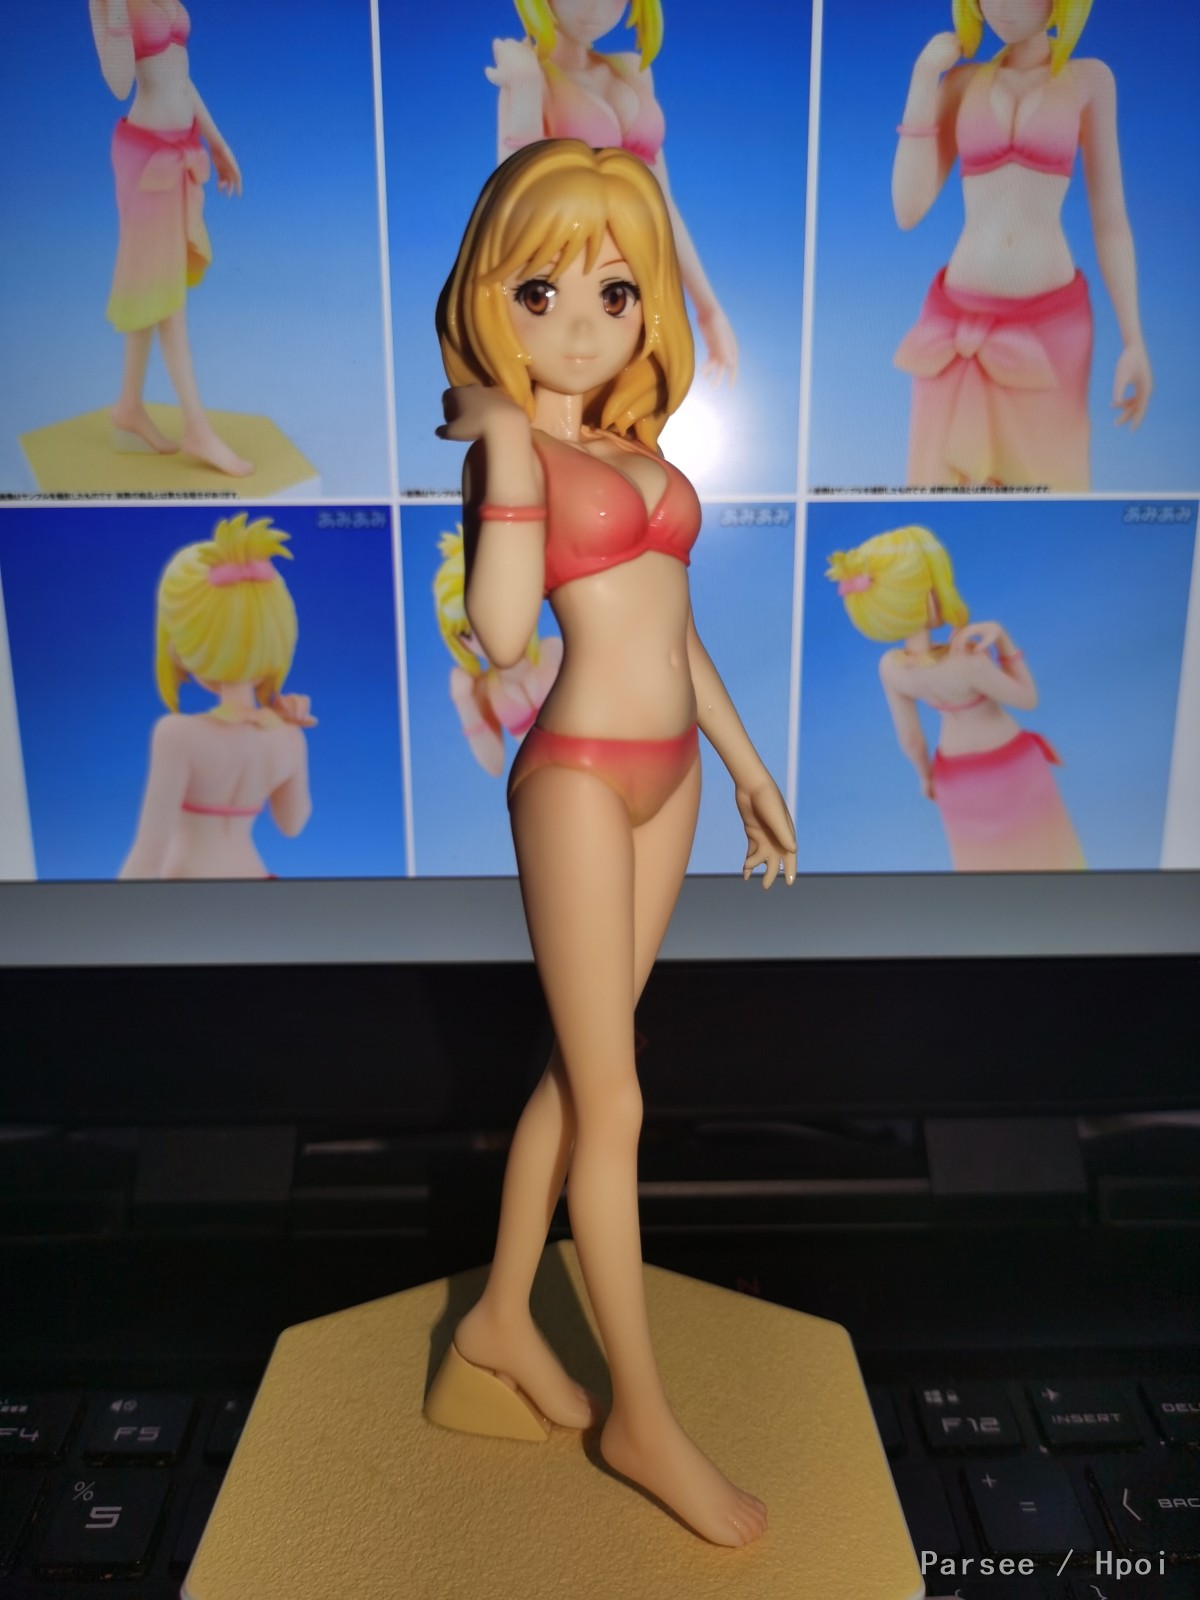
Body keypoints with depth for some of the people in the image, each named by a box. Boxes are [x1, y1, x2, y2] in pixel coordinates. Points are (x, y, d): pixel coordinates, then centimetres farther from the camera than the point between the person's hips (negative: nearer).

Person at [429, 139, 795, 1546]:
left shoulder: (638, 450, 14)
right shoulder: (505, 447, -6)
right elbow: (500, 627, -22)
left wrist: (750, 769, 18)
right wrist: (508, 439, -18)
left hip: (670, 774, 7)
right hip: (580, 777, -7)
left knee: (580, 1069, 14)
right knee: (613, 1101, 2)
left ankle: (500, 1323, 33)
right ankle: (643, 1416, 20)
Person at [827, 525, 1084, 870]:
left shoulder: (891, 668, -21)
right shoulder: (968, 663, -37)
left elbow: (909, 736, -6)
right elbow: (1027, 699, -17)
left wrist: (925, 775, 13)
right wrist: (1002, 638, -26)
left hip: (957, 775, 4)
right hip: (1010, 765, -4)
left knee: (981, 858, 24)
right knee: (1035, 846, 23)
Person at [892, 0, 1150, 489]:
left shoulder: (1089, 80, 7)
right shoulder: (960, 83, 10)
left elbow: (1110, 220, 5)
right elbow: (909, 209, -1)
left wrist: (1133, 340, -1)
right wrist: (924, 78, -3)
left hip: (1050, 319, -1)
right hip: (958, 321, 1)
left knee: (1044, 480, 1)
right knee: (943, 482, -2)